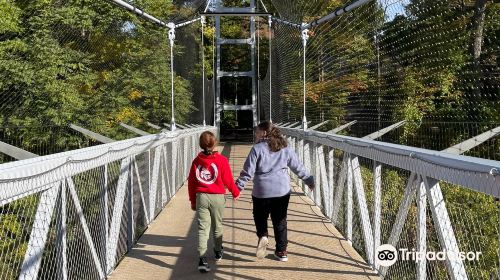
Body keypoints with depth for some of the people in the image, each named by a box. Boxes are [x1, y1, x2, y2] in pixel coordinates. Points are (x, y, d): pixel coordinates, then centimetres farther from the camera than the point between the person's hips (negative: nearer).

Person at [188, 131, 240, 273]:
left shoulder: (196, 161, -2)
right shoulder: (221, 160, -11)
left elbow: (191, 182, 3)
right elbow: (228, 180, -7)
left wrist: (193, 200, 16)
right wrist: (235, 193, 12)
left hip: (201, 197, 1)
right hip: (217, 197, -1)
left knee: (202, 228, 0)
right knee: (217, 225, 18)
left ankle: (202, 258, -12)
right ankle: (218, 252, 37)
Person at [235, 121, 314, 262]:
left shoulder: (257, 149, -7)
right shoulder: (285, 149, 6)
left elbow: (248, 172, -9)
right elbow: (298, 167, 11)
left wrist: (238, 187, -1)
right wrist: (309, 181, 23)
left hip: (261, 192, -3)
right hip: (282, 191, 3)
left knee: (260, 217, 18)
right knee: (280, 221, 13)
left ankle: (263, 236, -8)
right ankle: (281, 251, 17)